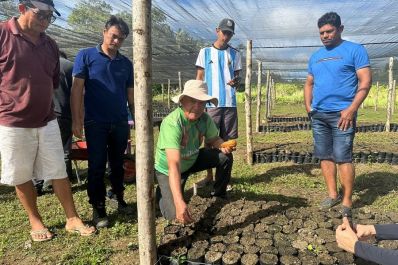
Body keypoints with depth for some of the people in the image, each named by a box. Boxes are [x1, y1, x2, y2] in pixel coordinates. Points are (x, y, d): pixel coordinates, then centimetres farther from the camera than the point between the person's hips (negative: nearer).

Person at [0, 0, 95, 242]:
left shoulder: (50, 45, 8)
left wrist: (43, 106, 13)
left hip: (47, 122, 4)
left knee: (59, 172, 8)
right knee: (21, 177, 10)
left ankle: (73, 219, 19)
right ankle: (35, 222, 28)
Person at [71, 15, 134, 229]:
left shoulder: (126, 63, 10)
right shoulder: (86, 56, 0)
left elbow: (131, 94, 13)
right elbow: (76, 89, -4)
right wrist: (77, 121, -10)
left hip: (120, 123, 3)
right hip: (96, 123, -3)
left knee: (117, 164, 14)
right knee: (97, 166, 2)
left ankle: (119, 198, 29)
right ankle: (98, 209, 14)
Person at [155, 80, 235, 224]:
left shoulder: (205, 119, -17)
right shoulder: (172, 123, -36)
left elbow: (213, 139, 1)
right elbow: (174, 165, -45)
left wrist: (223, 146, -25)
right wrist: (179, 202, -53)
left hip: (193, 160, 5)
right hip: (168, 169, -5)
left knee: (225, 156, -10)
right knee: (175, 215, -17)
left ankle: (219, 196, 14)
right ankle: (162, 191, 18)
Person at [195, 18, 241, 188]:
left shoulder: (234, 54, 11)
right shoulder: (205, 52, 6)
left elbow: (237, 76, 14)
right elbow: (199, 78, 5)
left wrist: (236, 81, -11)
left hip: (230, 103, 2)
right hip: (210, 103, -2)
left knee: (228, 140, 4)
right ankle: (209, 175, 13)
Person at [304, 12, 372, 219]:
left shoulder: (354, 50, -1)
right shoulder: (315, 56, 16)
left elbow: (365, 81, -7)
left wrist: (351, 109, -16)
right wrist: (308, 106, 7)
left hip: (341, 114, -6)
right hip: (318, 115, 6)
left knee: (343, 157, -6)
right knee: (325, 156, 8)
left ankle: (347, 202, 5)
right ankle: (333, 195, 20)